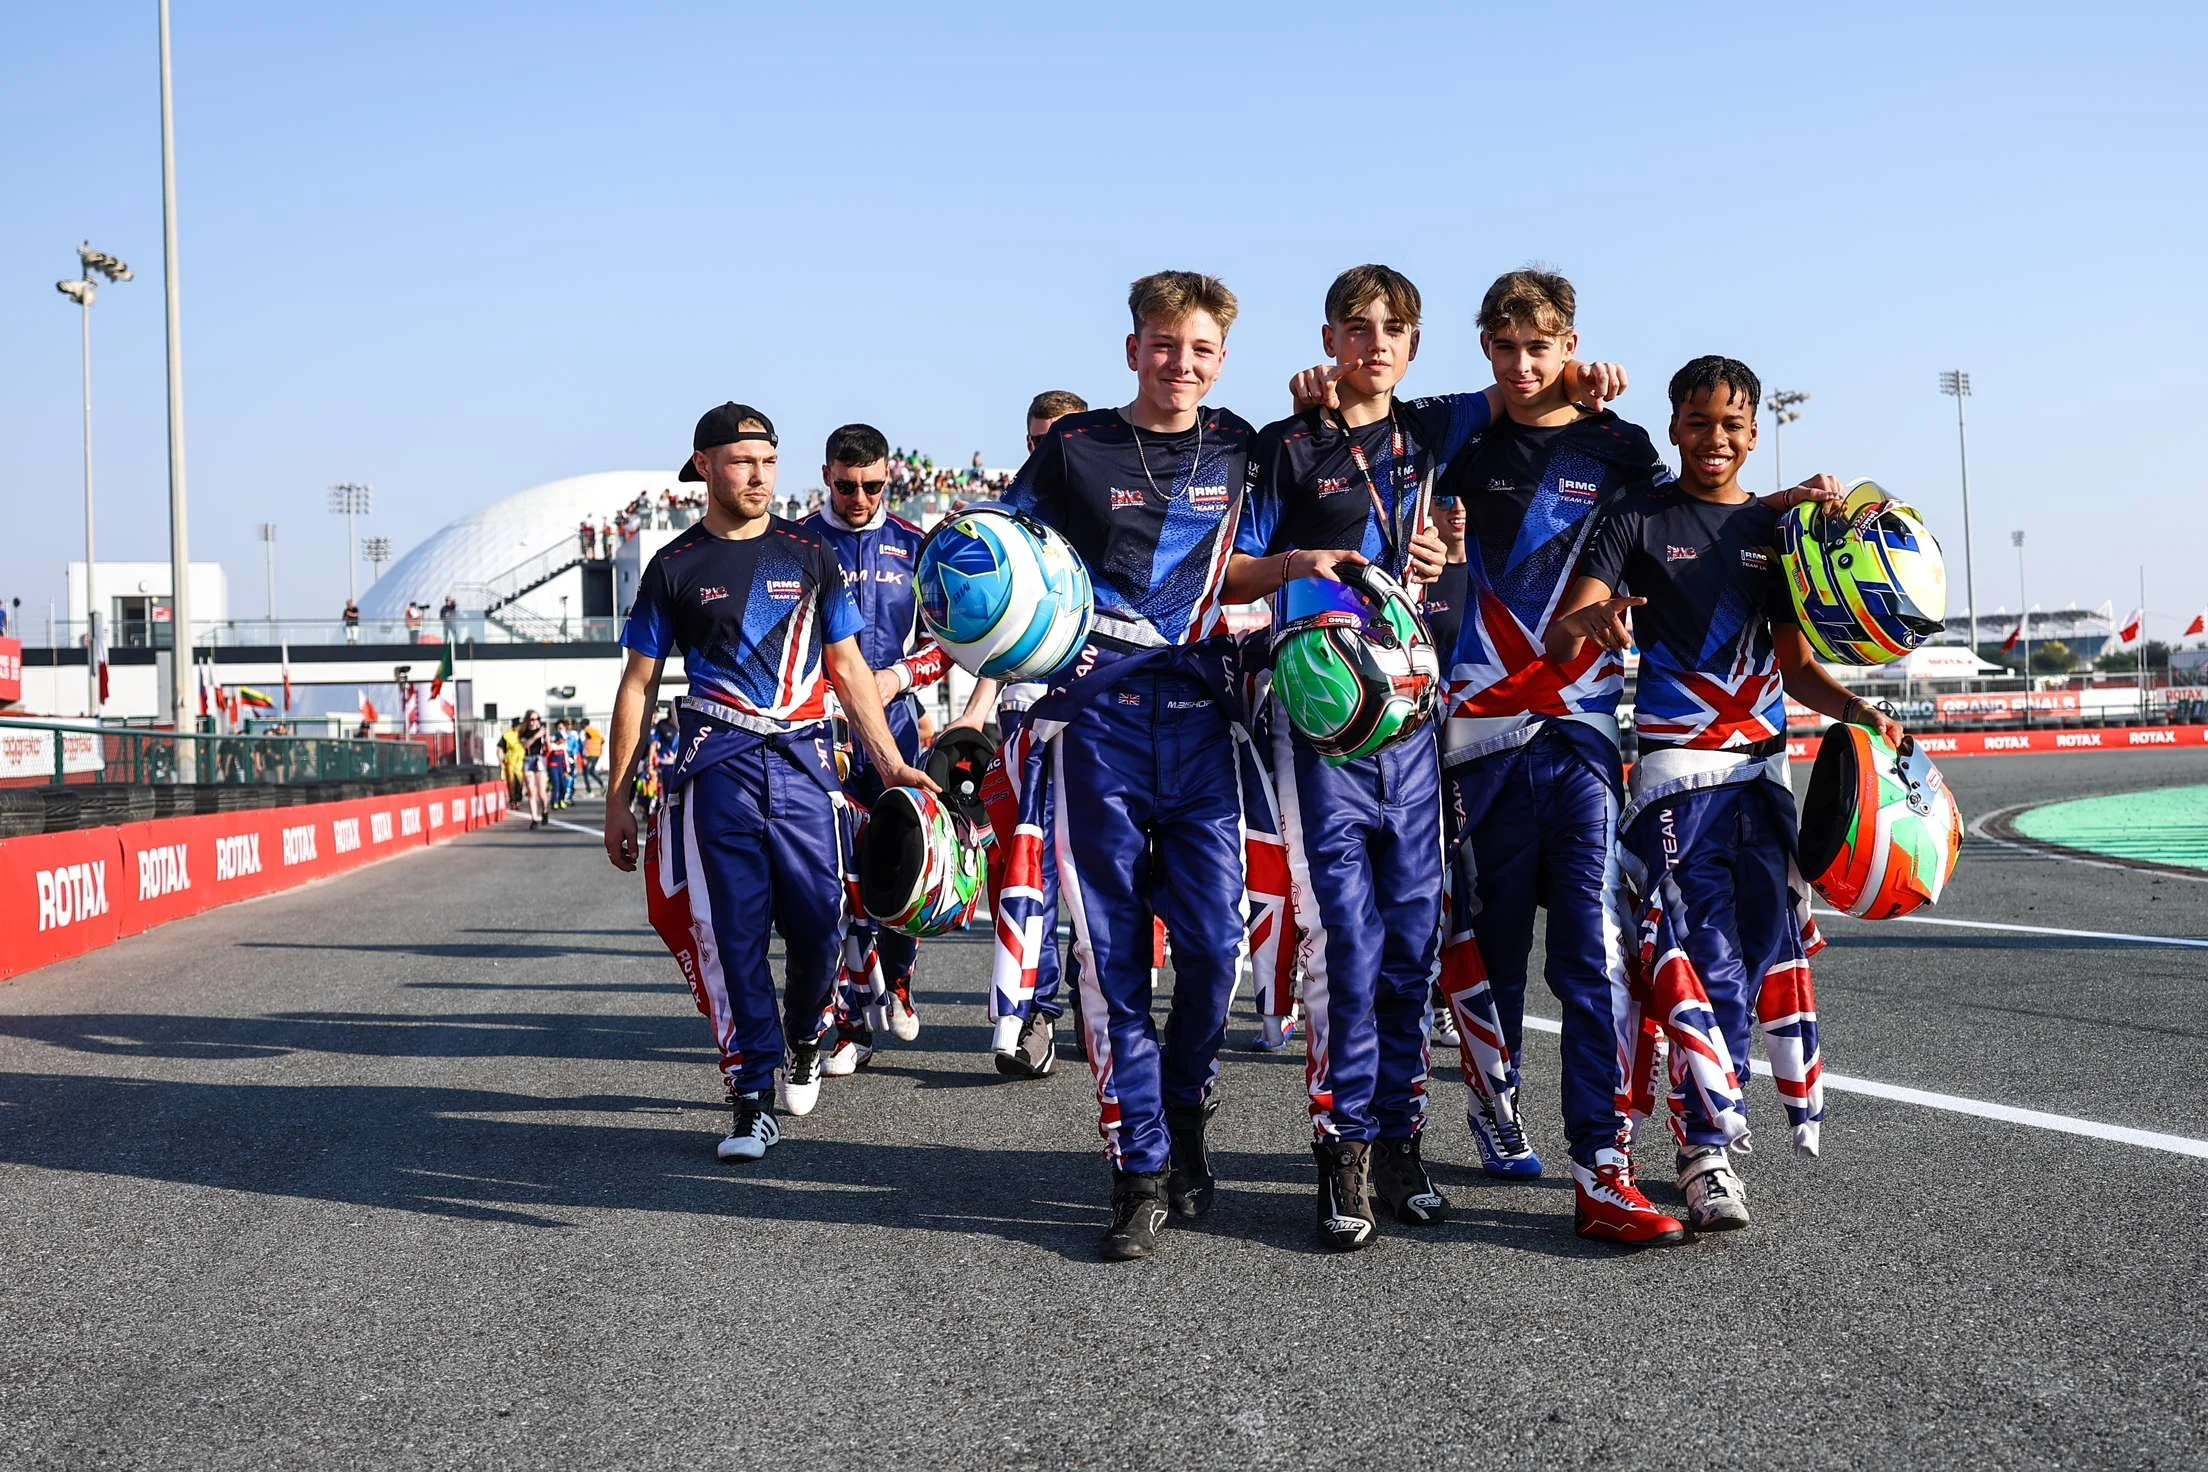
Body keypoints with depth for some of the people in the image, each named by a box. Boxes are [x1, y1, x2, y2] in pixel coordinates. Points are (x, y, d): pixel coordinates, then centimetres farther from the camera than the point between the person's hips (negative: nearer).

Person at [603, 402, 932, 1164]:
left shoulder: (809, 554, 11)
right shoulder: (675, 568, 7)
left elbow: (847, 666, 14)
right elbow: (638, 686, 9)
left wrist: (890, 762, 7)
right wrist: (618, 798, 6)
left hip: (803, 760, 1)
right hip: (718, 766, -1)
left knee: (819, 923, -1)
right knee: (734, 931, -5)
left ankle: (803, 1040, 29)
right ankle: (752, 1099, 2)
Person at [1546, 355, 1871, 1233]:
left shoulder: (1777, 529, 16)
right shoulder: (1637, 520, 2)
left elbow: (1795, 665, 16)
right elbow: (1560, 642, -10)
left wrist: (1858, 711, -3)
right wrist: (1591, 617, -33)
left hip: (1763, 767, 5)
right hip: (1674, 765, -5)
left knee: (1757, 956, 4)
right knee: (1705, 962, -14)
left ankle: (1711, 1114, 16)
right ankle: (1706, 1149, -13)